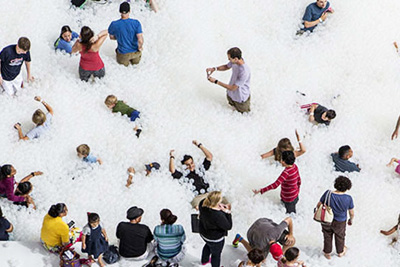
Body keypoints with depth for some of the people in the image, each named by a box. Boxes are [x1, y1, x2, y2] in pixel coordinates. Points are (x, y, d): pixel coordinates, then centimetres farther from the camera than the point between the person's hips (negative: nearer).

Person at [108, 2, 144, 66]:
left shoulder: (114, 24, -21)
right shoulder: (136, 23, -23)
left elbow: (111, 37, -3)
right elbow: (140, 40, -28)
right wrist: (140, 47, -7)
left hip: (123, 53, -1)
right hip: (135, 52, 1)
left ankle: (125, 61, 22)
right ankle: (135, 58, 21)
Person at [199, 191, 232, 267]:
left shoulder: (203, 204, -24)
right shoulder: (218, 216, -43)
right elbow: (228, 226, -29)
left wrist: (218, 207, -11)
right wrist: (228, 212, -25)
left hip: (203, 233, 7)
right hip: (215, 239, -7)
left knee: (208, 245, 40)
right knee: (216, 254, 25)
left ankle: (204, 260, 67)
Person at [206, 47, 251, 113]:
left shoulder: (244, 72, -42)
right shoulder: (235, 61, -20)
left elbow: (232, 88, -33)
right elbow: (226, 67, 3)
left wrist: (216, 81, -29)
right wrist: (214, 69, -16)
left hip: (240, 98, -6)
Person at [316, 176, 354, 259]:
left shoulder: (328, 194, -25)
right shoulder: (348, 198, -24)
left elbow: (319, 205, -13)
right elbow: (352, 213, -10)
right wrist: (351, 220, 12)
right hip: (340, 223, 0)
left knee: (327, 237, 26)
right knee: (339, 237, 29)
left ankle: (327, 253, 45)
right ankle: (340, 252, 52)